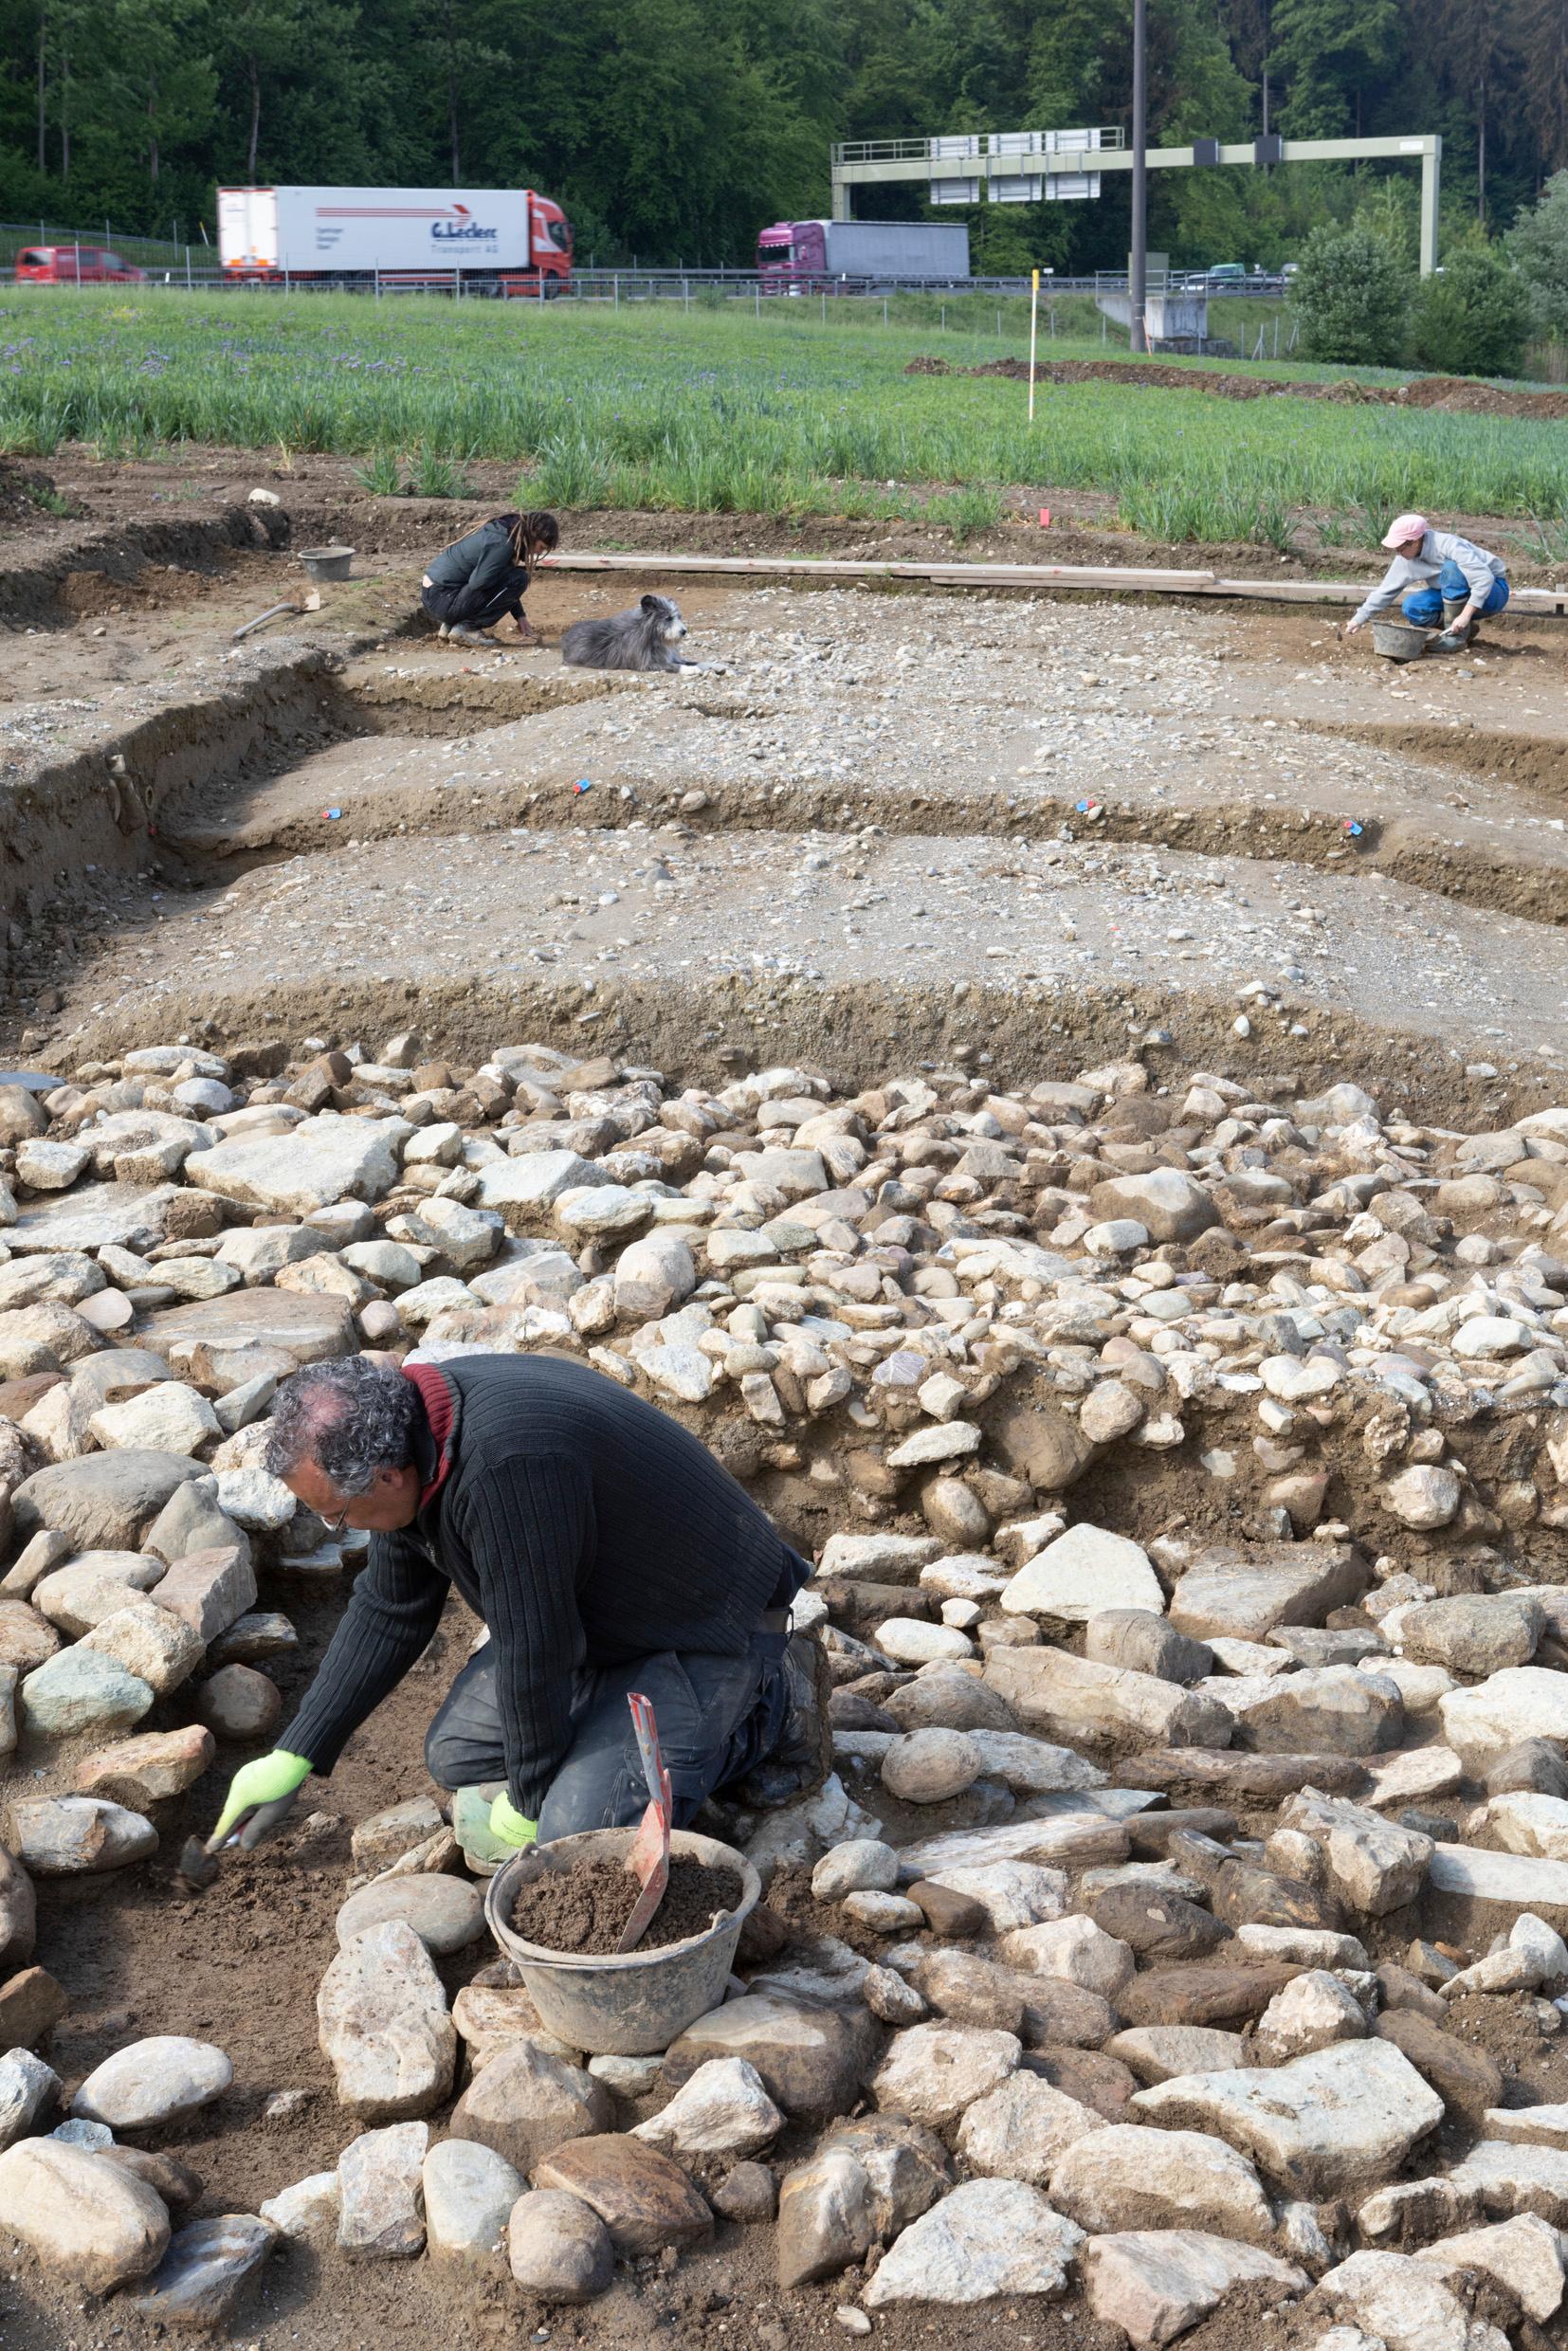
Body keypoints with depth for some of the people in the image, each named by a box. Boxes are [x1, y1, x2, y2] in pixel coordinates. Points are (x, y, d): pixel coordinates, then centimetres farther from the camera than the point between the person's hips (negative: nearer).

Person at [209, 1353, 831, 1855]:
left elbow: (534, 1651, -28)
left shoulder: (506, 1466, -38)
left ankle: (774, 1708, -2)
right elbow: (387, 1612, 6)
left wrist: (529, 1802, -13)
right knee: (457, 1756, 8)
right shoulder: (411, 1433, -7)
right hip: (602, 1614, 9)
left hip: (706, 1625, -9)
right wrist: (293, 1758, 7)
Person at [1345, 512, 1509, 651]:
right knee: (1411, 608, -15)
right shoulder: (1405, 559, -9)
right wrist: (1359, 619, -6)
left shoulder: (1448, 545, -31)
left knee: (1451, 568, -34)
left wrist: (1465, 615, -40)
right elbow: (1386, 590, 0)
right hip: (1457, 597, 7)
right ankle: (1465, 629, 0)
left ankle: (1457, 634, -23)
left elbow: (1484, 578, -35)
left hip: (1491, 590, -7)